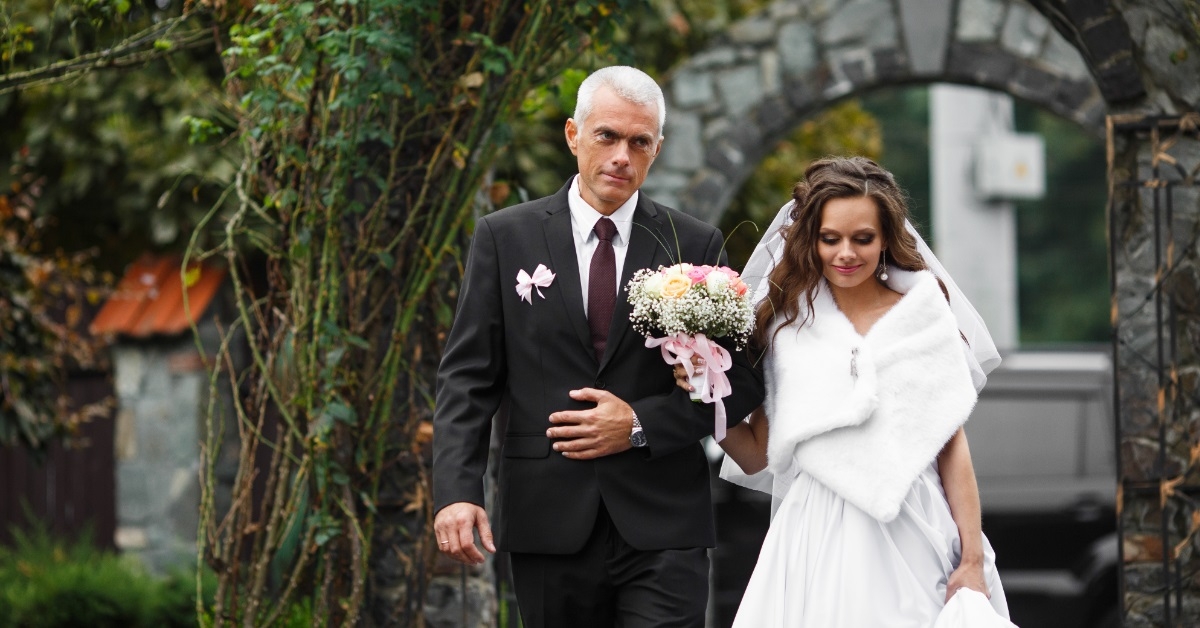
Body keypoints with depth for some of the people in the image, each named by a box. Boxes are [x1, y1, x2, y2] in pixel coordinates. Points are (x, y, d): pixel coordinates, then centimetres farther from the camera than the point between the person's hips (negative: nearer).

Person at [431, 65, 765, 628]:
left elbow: (740, 383, 4)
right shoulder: (504, 237, 5)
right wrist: (456, 492, -11)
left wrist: (641, 425, -10)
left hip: (662, 528, 0)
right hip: (548, 525, 0)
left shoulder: (695, 245, 6)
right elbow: (467, 376, 1)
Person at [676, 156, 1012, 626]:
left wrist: (972, 560, -1)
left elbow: (953, 447, 3)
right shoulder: (783, 320, 7)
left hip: (911, 544, -1)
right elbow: (757, 456, 8)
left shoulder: (922, 314, 4)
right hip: (815, 547, 1)